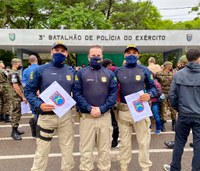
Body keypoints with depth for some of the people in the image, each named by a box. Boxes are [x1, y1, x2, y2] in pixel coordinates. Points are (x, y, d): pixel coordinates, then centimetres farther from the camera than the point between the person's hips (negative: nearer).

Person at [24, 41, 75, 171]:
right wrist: (39, 104, -16)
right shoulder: (41, 70, -4)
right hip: (46, 115, -2)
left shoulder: (71, 71, 5)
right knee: (42, 151, 9)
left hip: (66, 115, 3)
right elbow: (28, 90, -2)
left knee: (68, 149, 15)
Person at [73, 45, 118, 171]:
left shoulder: (109, 74, 7)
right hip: (86, 116, -1)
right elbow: (76, 93, -5)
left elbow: (113, 94, 0)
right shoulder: (81, 73, 2)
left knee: (105, 148, 13)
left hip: (105, 116, 2)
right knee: (86, 149, 7)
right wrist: (89, 108, -15)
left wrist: (101, 109, -12)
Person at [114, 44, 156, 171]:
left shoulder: (144, 70, 0)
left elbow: (153, 87, 3)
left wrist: (149, 95, -18)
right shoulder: (118, 71, 5)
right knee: (124, 142, 15)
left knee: (143, 142, 7)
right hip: (123, 110, 2)